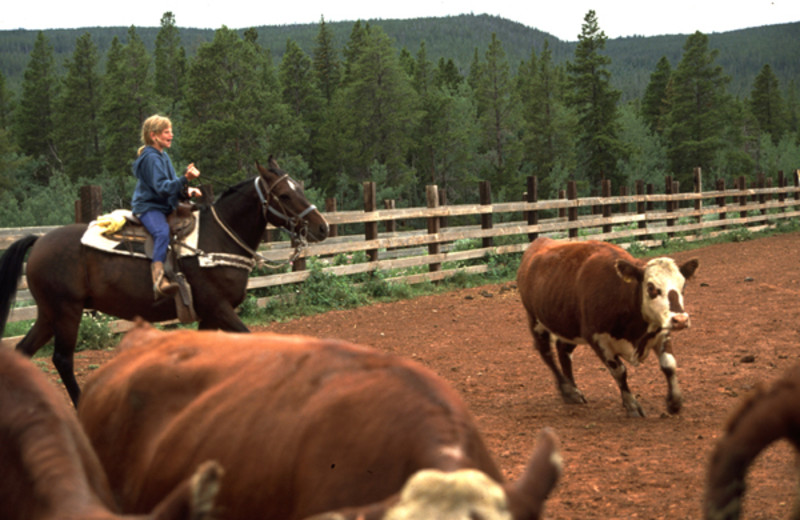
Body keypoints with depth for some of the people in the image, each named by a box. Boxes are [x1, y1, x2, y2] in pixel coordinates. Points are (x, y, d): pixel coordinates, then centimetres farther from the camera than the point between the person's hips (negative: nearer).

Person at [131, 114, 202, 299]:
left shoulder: (163, 156, 17)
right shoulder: (151, 158, -13)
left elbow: (173, 187, 22)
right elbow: (162, 187, -23)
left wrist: (187, 191, 2)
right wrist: (185, 178, -33)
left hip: (164, 207, 11)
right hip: (148, 206, -10)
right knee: (162, 232, -37)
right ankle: (158, 277, -50)